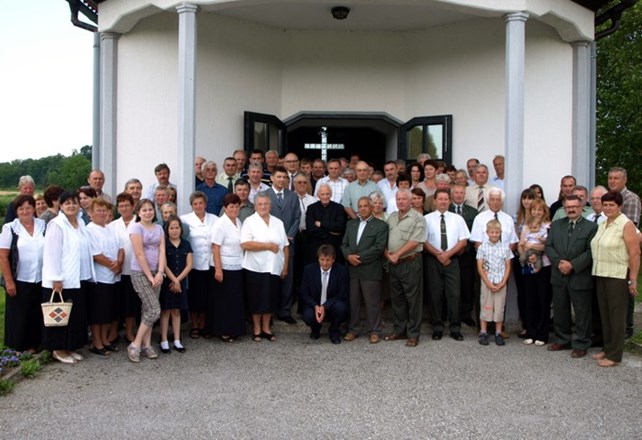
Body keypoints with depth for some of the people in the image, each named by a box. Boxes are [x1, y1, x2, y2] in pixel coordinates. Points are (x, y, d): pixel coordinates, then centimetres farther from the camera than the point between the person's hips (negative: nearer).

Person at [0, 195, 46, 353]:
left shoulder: (43, 226, 4)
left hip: (41, 280, 3)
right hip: (20, 281, -3)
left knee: (37, 315, 10)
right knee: (19, 316, 7)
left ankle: (34, 344, 24)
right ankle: (20, 347, 21)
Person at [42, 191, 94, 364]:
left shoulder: (80, 223, 10)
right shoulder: (56, 224, -12)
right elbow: (52, 254, -16)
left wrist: (88, 274, 12)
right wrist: (56, 279, -19)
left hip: (79, 278, 7)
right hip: (62, 280, -7)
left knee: (77, 315, 12)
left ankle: (70, 347, 24)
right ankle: (58, 349, 14)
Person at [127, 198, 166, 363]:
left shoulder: (159, 228, 10)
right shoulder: (136, 227, -9)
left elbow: (162, 251, 2)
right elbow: (139, 254, -14)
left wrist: (160, 273, -11)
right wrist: (149, 276, -15)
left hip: (155, 273, 6)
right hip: (140, 273, -6)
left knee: (148, 310, 9)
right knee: (154, 310, -11)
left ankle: (146, 345, 16)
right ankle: (135, 345, 0)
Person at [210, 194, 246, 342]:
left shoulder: (239, 222, 8)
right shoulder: (220, 224, -12)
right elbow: (215, 248, -14)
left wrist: (244, 262, 8)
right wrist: (218, 269, -18)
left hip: (238, 267, 6)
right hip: (225, 268, -6)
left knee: (237, 300, 11)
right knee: (224, 301, 4)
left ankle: (234, 330, 23)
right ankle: (223, 331, 15)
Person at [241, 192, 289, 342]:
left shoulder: (278, 223, 12)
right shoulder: (250, 222, -4)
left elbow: (285, 246, 13)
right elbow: (245, 244, -17)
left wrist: (285, 267, 7)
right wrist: (268, 246, -15)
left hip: (274, 268, 4)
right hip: (256, 268, -4)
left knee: (271, 299, 9)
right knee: (256, 299, 4)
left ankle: (266, 328, 23)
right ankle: (256, 328, 18)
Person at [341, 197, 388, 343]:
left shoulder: (381, 225, -1)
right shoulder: (351, 223, 16)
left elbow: (379, 247, -12)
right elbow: (344, 244, 12)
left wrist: (360, 257, -14)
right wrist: (349, 256, -9)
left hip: (370, 270, -4)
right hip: (352, 269, 4)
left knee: (372, 302, 3)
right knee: (353, 301, 9)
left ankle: (374, 331, 13)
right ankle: (352, 330, 19)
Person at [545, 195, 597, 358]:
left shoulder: (591, 227, -4)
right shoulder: (556, 225, 10)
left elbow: (590, 251, -11)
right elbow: (549, 246, 5)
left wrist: (572, 265, -17)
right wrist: (559, 262, -10)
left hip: (580, 277, -4)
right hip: (559, 276, 4)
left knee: (582, 312, 4)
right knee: (560, 311, 13)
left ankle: (581, 344, 15)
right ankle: (562, 340, 27)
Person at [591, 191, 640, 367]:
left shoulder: (626, 224, -10)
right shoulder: (602, 225, 13)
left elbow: (635, 253, -14)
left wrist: (633, 280, -16)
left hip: (618, 276, -7)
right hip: (600, 274, 7)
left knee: (616, 315, 0)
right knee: (605, 313, 13)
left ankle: (614, 355, 7)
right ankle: (607, 348, 24)